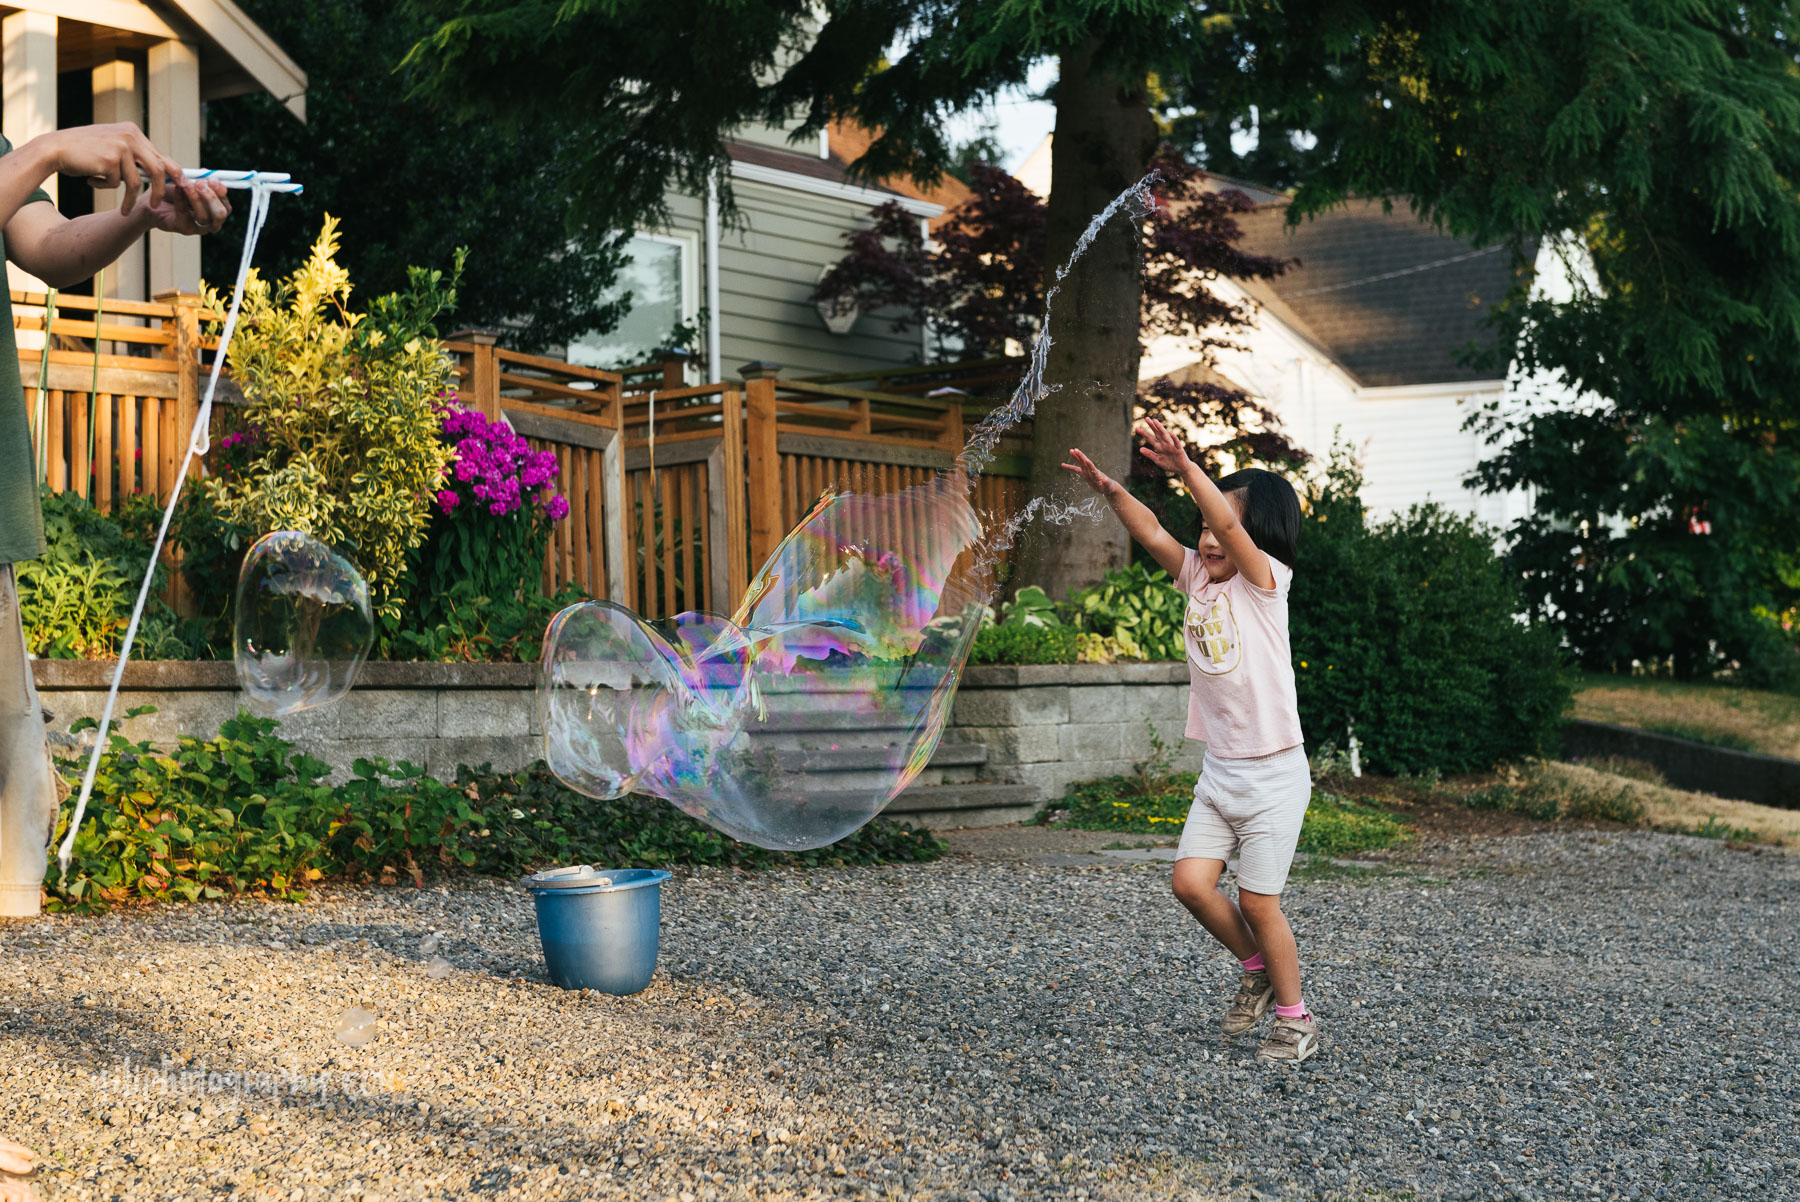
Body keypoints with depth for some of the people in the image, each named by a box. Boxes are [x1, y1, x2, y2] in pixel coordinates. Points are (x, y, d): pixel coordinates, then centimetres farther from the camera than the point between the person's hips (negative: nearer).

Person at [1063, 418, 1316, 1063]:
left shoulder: (1266, 579, -11)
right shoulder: (1198, 577, 7)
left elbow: (1231, 527, -28)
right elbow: (1152, 533, -4)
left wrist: (1185, 467, -39)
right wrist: (1110, 490, -19)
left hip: (1273, 772, -6)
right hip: (1219, 770, 6)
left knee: (1258, 901, -2)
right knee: (1191, 882, -2)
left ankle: (1294, 1018, 17)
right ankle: (1256, 967, 23)